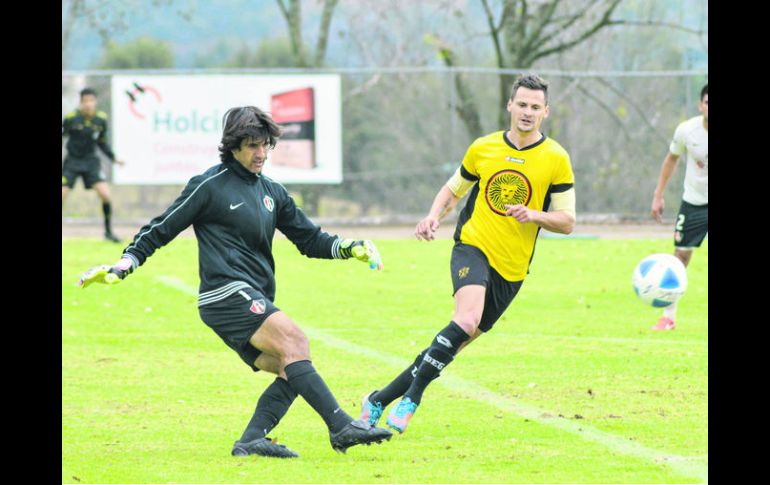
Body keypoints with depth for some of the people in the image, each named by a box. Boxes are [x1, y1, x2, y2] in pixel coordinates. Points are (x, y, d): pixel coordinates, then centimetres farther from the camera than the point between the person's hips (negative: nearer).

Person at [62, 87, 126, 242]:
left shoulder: (101, 119, -2)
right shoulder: (71, 118, -12)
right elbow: (62, 135, -1)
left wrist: (113, 158, 7)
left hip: (91, 161, 2)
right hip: (72, 161, -2)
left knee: (106, 195, -12)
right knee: (61, 196, -9)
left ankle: (108, 231, 4)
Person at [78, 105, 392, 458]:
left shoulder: (272, 192, 19)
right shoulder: (209, 186, -1)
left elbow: (310, 240, 24)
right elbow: (161, 230, 4)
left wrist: (351, 249, 7)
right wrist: (121, 266, -4)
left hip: (256, 302, 8)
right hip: (227, 293, -8)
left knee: (291, 371, -8)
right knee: (293, 340, -25)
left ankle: (251, 440, -12)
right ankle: (341, 426, -33)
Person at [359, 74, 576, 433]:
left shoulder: (556, 159, -1)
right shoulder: (483, 149, 4)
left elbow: (567, 222, 0)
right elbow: (453, 189, 20)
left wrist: (534, 215, -19)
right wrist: (433, 216, 0)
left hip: (512, 269, 1)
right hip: (473, 247, -1)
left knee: (456, 343, 3)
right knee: (467, 320, -30)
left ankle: (380, 400, 17)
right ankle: (411, 398, -22)